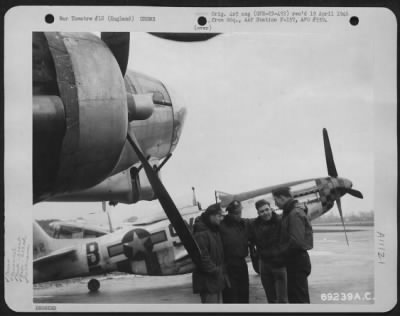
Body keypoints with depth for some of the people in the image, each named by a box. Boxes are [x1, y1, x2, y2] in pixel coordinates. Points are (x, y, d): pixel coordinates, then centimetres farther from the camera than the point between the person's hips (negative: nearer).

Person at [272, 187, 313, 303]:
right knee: (293, 295, 18)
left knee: (300, 298, -4)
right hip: (293, 260, 10)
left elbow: (296, 241, -26)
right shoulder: (289, 212, 12)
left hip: (297, 260, -10)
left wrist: (282, 250, -12)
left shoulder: (295, 214, -19)